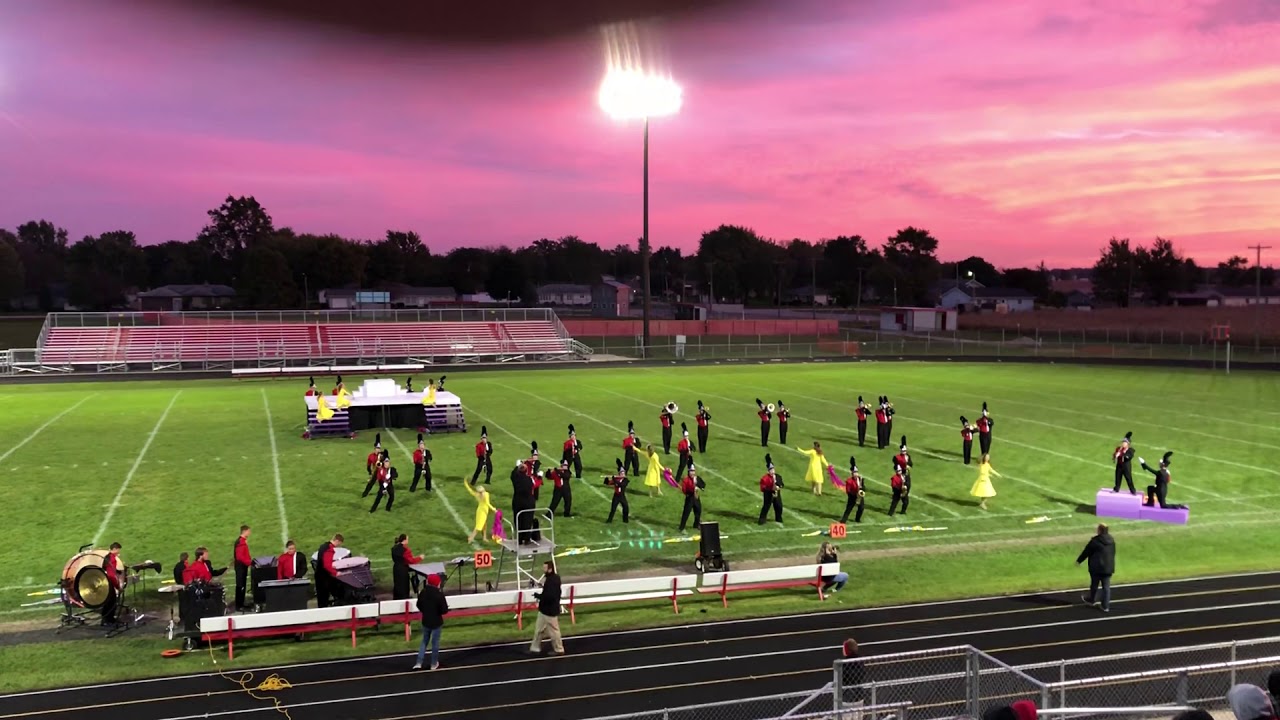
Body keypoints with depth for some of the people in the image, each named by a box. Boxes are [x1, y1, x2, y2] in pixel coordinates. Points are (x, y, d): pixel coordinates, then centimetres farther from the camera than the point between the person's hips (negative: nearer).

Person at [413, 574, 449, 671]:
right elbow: (444, 610, -21)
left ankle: (418, 663, 13)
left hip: (425, 621, 5)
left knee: (424, 641, 19)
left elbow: (419, 606, 6)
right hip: (436, 622, -5)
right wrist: (442, 608, 1)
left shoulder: (423, 592, -5)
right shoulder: (439, 595, -22)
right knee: (435, 643, 9)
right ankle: (434, 664, 20)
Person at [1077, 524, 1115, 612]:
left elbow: (1086, 552, -8)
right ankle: (1106, 606, 8)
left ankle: (1091, 599, 33)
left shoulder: (1095, 541, -16)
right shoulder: (1111, 541, 3)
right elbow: (1113, 554, 13)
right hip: (1108, 568, 5)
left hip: (1096, 568, -5)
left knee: (1094, 585, 14)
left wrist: (1078, 561, 6)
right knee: (1106, 587, 7)